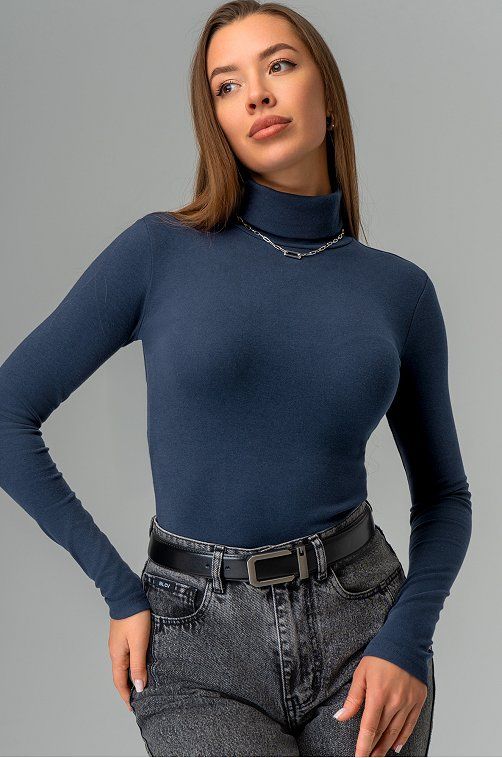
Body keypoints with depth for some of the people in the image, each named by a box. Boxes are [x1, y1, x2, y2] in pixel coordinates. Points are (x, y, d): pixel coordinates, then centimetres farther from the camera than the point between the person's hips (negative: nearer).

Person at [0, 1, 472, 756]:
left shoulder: (401, 289, 2)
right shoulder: (159, 251, -5)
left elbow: (443, 493, 10)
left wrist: (409, 640, -5)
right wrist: (121, 591, -3)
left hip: (359, 620, 3)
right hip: (199, 643, -2)